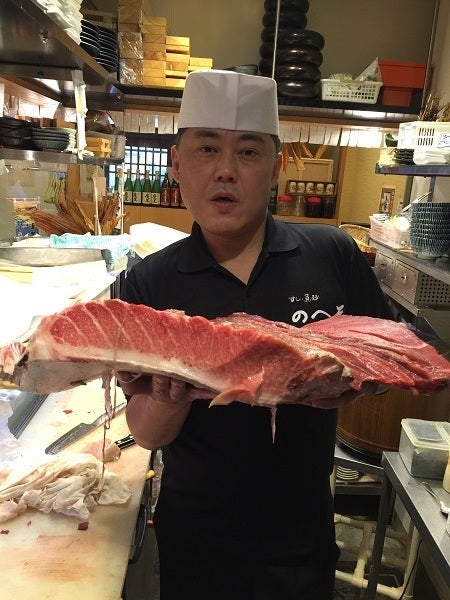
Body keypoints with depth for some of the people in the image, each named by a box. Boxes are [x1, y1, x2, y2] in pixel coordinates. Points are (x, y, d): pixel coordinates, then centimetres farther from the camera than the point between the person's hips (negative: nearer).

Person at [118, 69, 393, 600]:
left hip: (302, 538, 1)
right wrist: (168, 401, -30)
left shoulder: (333, 254, -12)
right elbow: (147, 434, -8)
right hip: (194, 538, 0)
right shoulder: (149, 283, -12)